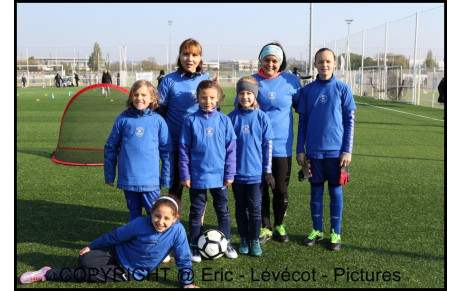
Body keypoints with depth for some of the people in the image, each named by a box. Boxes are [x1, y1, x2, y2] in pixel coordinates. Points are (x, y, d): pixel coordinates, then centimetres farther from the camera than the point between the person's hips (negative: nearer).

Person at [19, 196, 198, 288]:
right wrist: (90, 246, -1)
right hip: (117, 253, 0)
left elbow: (183, 259, -12)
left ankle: (48, 275, -1)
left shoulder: (178, 231, -23)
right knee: (85, 261, -22)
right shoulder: (140, 224, -22)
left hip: (133, 273, 0)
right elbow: (115, 236, -8)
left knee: (95, 275, -17)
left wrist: (186, 282, -16)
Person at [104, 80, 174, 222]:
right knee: (134, 213, 14)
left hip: (150, 179, -1)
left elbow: (167, 151, 3)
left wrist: (167, 178, 2)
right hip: (128, 178, 1)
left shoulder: (158, 121, 0)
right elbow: (110, 148, 9)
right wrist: (109, 176, 10)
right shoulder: (122, 120, 2)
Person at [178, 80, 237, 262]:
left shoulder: (224, 120, -2)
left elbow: (231, 148, 1)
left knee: (223, 211, 14)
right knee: (196, 212, 10)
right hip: (197, 177, -1)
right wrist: (185, 175, -5)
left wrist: (229, 174, -2)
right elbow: (184, 150, -2)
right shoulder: (191, 121, -5)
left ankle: (226, 242, 29)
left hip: (219, 176, 2)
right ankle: (194, 246, 22)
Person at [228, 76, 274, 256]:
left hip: (255, 172, -1)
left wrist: (267, 171, 0)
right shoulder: (231, 117, -1)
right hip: (237, 172, 1)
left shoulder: (262, 117, -2)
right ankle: (243, 239, 25)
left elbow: (267, 145, 1)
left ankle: (254, 240, 19)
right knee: (240, 207, 12)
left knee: (255, 208, 5)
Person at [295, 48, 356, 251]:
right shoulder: (307, 90, 4)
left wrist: (347, 150, -5)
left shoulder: (342, 89, -1)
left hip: (335, 150, -1)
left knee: (335, 190, 7)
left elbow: (350, 121, 0)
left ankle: (335, 233, 17)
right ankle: (317, 230, 22)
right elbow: (302, 122, 8)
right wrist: (300, 150, 4)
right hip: (313, 150, 1)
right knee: (316, 190, 9)